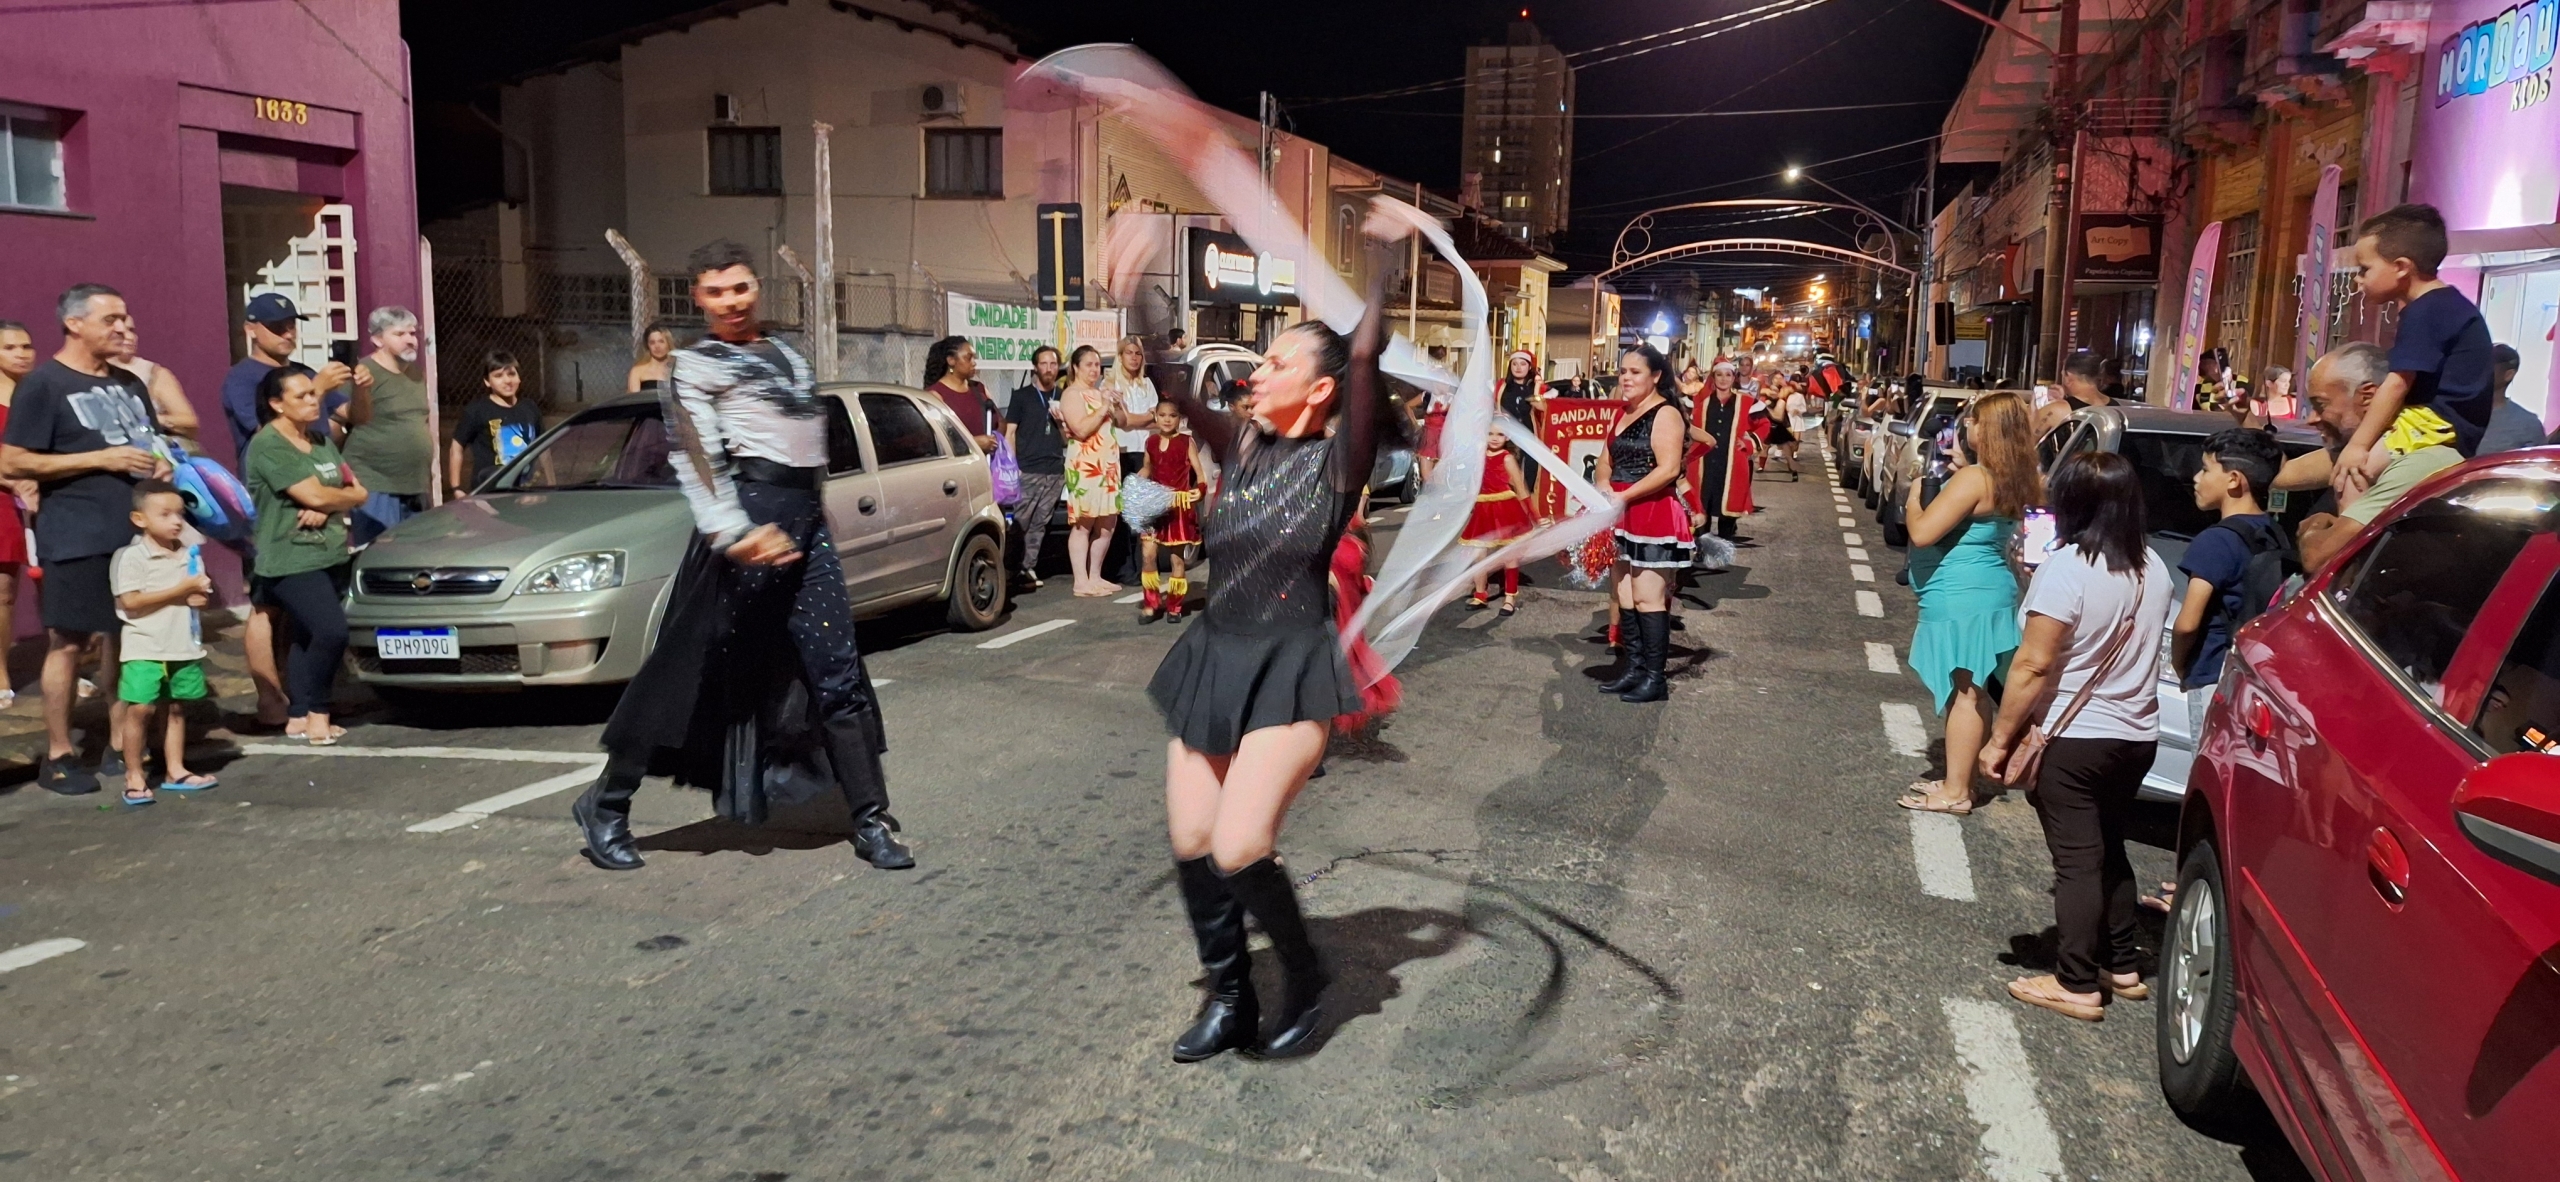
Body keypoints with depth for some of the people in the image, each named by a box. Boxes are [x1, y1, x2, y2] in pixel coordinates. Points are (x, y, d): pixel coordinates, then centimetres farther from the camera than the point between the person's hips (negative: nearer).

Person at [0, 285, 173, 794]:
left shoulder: (128, 383, 17)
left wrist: (161, 462, 6)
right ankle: (57, 757, 6)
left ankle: (119, 748, 17)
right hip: (76, 539, -6)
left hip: (135, 532, 7)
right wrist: (101, 458, -16)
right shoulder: (44, 384, -5)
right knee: (68, 642, -2)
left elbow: (151, 443, 30)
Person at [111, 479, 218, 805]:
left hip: (184, 646, 6)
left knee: (177, 708, 13)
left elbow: (203, 595, 17)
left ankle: (175, 771, 22)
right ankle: (134, 777, 2)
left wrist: (201, 595, -9)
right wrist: (179, 591, -17)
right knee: (139, 709, -8)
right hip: (145, 648, -6)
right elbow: (131, 602, -17)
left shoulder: (189, 554, 10)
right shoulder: (131, 557, -10)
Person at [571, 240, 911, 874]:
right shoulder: (693, 364, 2)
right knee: (694, 666, -2)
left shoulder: (786, 355, 23)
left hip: (807, 519, 6)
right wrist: (734, 533, -24)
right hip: (752, 508, -6)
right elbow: (698, 459, -10)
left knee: (836, 673, 1)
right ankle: (606, 804, 11)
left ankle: (870, 821, 3)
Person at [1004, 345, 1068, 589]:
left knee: (1040, 524, 3)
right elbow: (1010, 434, 2)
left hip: (1055, 472, 3)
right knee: (1019, 523, -9)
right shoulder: (1021, 396, 6)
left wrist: (1062, 421, -1)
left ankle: (1028, 569, 7)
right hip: (1027, 470, -3)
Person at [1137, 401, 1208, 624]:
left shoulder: (1186, 442, -3)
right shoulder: (1151, 442, 7)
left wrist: (1200, 488, -27)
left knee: (1176, 557, 4)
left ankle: (1174, 606, 16)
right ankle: (1152, 604, 5)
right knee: (1148, 553, -7)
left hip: (1179, 505, -3)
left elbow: (1199, 471, -7)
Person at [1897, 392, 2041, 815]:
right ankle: (1959, 780, 25)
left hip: (1960, 599, -10)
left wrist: (1914, 500, -5)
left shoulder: (1973, 479, -21)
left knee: (1963, 692, -4)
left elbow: (1922, 533, -24)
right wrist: (1961, 461, 17)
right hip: (1989, 594, 10)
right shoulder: (2015, 481, 7)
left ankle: (1955, 791, 1)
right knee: (1972, 692, 15)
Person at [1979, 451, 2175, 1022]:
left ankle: (2078, 985, 7)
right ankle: (2123, 968, 28)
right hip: (2138, 734, 7)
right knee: (2110, 852, 20)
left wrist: (2000, 738, -14)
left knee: (2077, 861, 1)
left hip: (2074, 739, -7)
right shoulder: (2153, 570, 2)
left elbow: (2033, 664, -20)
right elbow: (2142, 651, 14)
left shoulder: (2067, 569, -20)